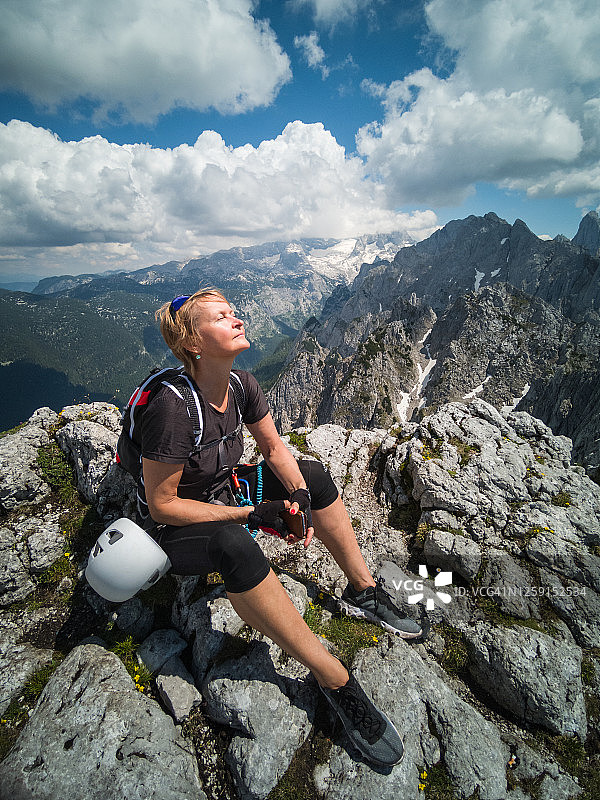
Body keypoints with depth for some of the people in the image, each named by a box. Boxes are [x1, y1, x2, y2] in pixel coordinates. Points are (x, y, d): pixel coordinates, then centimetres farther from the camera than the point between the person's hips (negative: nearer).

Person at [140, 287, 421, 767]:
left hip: (222, 491, 7)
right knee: (233, 545, -39)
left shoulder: (241, 384, -11)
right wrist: (250, 515, -27)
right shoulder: (172, 405, -31)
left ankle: (363, 589, 7)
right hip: (175, 526, -7)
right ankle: (335, 680, -22)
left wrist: (300, 496, -17)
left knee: (314, 474, 0)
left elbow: (274, 447, 0)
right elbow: (162, 504, -25)